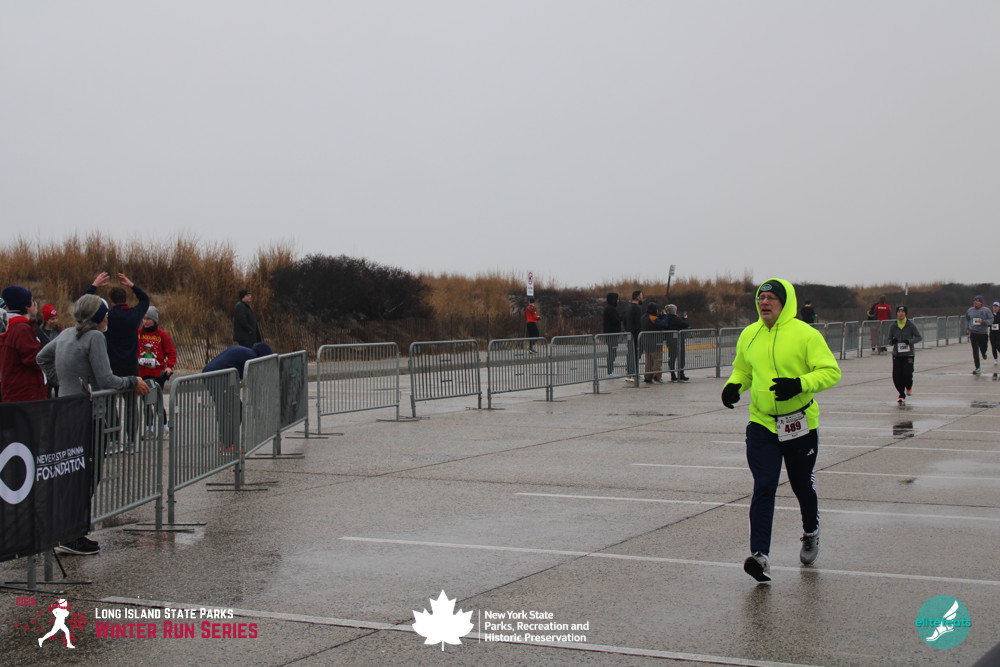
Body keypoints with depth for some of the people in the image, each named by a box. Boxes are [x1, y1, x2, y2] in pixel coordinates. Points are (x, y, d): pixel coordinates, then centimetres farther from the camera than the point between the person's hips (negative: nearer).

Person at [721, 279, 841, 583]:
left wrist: (800, 384, -27)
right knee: (763, 488, -10)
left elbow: (831, 371, -12)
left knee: (802, 485, 16)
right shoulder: (749, 335, 4)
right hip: (761, 424, 2)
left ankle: (811, 534, 44)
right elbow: (742, 370, 19)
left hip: (800, 424, -2)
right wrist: (734, 385, -2)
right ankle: (759, 556, -16)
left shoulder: (805, 334, -11)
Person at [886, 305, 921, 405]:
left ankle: (909, 387, 20)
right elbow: (888, 339, 12)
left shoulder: (911, 325, -2)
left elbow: (919, 337, 1)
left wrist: (910, 341, -17)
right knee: (896, 376, -3)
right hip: (897, 354, 3)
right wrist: (891, 341, -12)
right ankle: (902, 395, 15)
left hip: (909, 354, -3)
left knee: (907, 373, -15)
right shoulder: (893, 327, 5)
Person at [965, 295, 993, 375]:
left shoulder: (986, 310, -4)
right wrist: (967, 328, 10)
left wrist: (984, 322, -23)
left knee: (983, 349, 8)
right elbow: (967, 320, 20)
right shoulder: (969, 310, 6)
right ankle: (978, 369, -3)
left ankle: (984, 353, 50)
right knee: (975, 351, -5)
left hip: (984, 333, -1)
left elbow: (991, 320, -5)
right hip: (973, 333, 1)